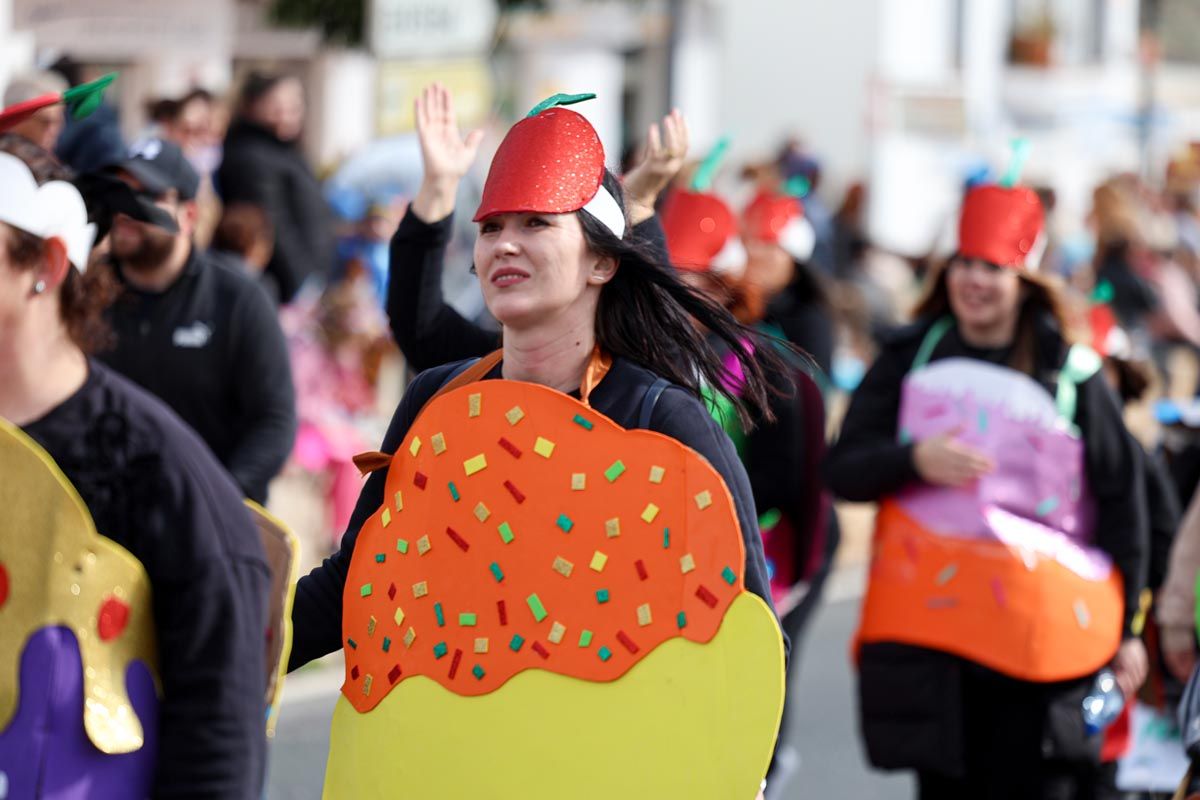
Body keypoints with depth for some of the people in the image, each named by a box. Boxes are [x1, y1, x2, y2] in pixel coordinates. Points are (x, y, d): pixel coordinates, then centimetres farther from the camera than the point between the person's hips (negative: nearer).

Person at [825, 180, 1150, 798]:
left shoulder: (1071, 376, 5)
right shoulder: (909, 359, 9)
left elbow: (1121, 499, 9)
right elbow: (841, 470, 6)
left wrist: (1128, 628, 7)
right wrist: (913, 459, -15)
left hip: (1042, 632, -1)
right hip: (929, 624, 2)